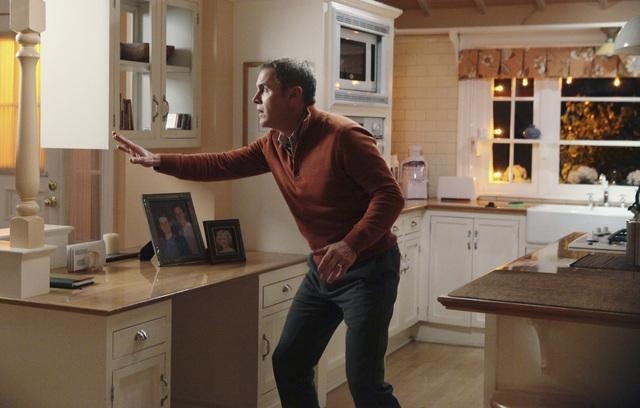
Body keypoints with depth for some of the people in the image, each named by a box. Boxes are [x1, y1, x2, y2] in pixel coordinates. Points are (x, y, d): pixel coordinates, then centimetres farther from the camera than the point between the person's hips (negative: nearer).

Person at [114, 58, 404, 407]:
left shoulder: (342, 136, -20)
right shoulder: (273, 144, 4)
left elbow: (390, 195, -22)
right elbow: (222, 165, 10)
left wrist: (351, 245, -35)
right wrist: (158, 161, 4)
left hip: (367, 269, -8)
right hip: (321, 268, 8)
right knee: (288, 363, 13)